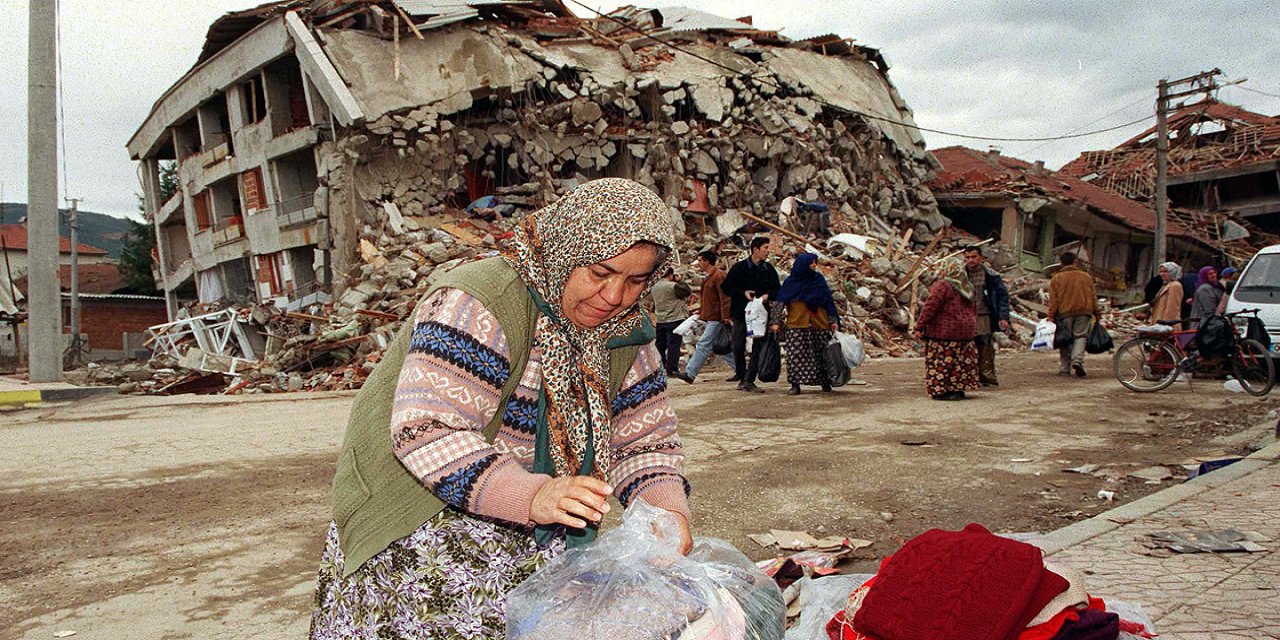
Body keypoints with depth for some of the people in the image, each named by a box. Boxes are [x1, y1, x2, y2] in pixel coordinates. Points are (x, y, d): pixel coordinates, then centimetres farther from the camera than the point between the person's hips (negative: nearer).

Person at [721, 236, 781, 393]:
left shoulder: (769, 269, 7)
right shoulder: (740, 268, -3)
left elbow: (777, 289, 14)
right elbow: (725, 287, -1)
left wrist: (768, 294, -8)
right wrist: (743, 292, -14)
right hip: (741, 312, -2)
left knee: (759, 347, -5)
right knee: (738, 346, 3)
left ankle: (749, 380, -4)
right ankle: (740, 374, 25)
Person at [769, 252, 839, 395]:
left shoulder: (819, 279, 9)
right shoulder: (791, 282, 2)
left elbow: (829, 301, 11)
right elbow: (780, 302, 0)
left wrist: (834, 320, 5)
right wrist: (776, 322, -8)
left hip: (819, 325, 2)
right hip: (796, 326, -2)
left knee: (821, 354, 4)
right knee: (796, 355, -5)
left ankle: (825, 382, 15)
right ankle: (795, 384, 0)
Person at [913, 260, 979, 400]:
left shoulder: (942, 285, -13)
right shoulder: (968, 288, 14)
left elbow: (930, 308, -17)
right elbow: (974, 311, 19)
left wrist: (919, 327, -14)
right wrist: (972, 329, 26)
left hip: (944, 332, -8)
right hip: (966, 330, 8)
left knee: (942, 362, -3)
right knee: (961, 361, 13)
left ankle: (941, 390, -4)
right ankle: (958, 390, 19)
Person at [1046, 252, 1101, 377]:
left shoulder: (1056, 279, 3)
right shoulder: (1087, 277, 9)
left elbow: (1053, 301, -2)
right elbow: (1093, 297, 11)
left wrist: (1051, 318, -2)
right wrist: (1097, 314, 15)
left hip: (1064, 314, -1)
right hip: (1084, 312, 1)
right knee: (1080, 336, 5)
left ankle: (1064, 369, 6)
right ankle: (1077, 360, -18)